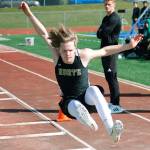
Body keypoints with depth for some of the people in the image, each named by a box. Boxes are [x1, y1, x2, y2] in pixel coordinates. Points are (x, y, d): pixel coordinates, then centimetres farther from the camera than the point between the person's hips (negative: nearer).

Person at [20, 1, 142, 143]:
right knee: (75, 106, -33)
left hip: (86, 98, -3)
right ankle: (87, 120, -59)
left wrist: (128, 46, -2)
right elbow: (44, 34, -17)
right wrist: (29, 13, -23)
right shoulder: (57, 56, -11)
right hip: (69, 102, 3)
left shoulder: (84, 55, -14)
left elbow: (105, 51, -2)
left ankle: (111, 129, -46)